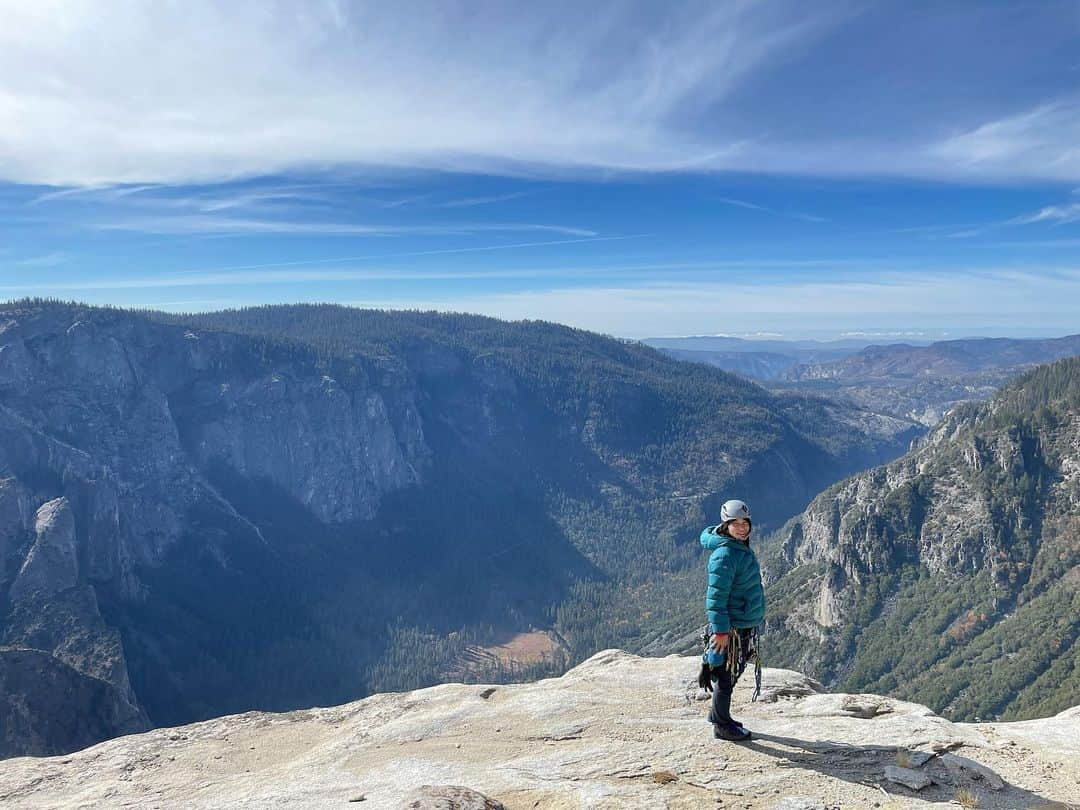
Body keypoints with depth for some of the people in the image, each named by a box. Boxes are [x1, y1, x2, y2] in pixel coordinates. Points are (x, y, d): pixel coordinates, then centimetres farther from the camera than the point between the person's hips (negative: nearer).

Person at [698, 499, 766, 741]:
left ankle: (719, 714, 35)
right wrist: (720, 630, -24)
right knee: (726, 675, 3)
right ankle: (722, 726, 16)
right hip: (731, 627, -9)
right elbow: (716, 597, -24)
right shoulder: (724, 555, -22)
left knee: (732, 673, 20)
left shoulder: (742, 548, 8)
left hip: (745, 625, 9)